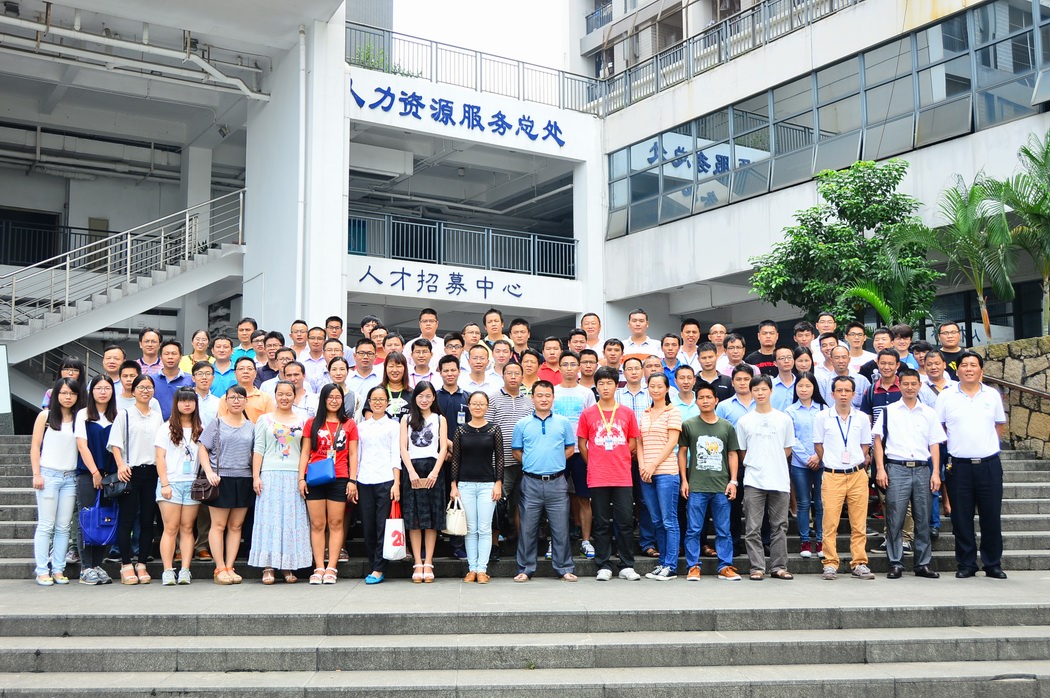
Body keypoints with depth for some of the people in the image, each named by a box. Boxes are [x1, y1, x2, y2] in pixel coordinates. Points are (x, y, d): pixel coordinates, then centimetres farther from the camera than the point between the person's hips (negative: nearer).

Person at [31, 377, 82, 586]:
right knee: (46, 525, -2)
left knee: (64, 527, 3)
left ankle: (58, 569, 8)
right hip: (49, 474, -3)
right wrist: (36, 474, -6)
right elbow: (35, 446, 2)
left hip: (71, 477, 3)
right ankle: (42, 571, 1)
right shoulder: (45, 416, 4)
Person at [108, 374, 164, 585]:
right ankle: (126, 565, 4)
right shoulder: (125, 414, 3)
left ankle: (141, 564, 11)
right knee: (127, 520, -2)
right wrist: (121, 465, -15)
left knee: (147, 520, 4)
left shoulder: (158, 416, 14)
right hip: (130, 471, -3)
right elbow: (115, 443, -2)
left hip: (152, 472, 3)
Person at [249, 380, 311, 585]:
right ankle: (267, 568, -2)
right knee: (269, 519, -4)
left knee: (292, 520, 0)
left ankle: (288, 567, 6)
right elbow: (258, 449, 4)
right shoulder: (264, 420, 9)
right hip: (270, 474, -1)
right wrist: (256, 476, -5)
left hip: (294, 476, 1)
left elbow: (305, 452, 10)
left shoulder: (302, 422, 12)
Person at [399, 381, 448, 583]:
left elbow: (443, 448, 3)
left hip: (433, 469, 0)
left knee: (432, 517, -1)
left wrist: (434, 472, -11)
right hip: (411, 469, 0)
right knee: (413, 517, -2)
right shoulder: (407, 419, 12)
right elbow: (403, 448, 4)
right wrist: (412, 472, -9)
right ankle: (418, 564, 0)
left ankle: (428, 563, 1)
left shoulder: (440, 420, 11)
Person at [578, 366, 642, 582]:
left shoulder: (627, 413, 7)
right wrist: (593, 465, 7)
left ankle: (627, 566, 9)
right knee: (601, 523, 4)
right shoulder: (587, 414, 5)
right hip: (597, 478, -1)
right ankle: (603, 567, 11)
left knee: (626, 522, 1)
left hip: (623, 477, 1)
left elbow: (633, 443, 12)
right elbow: (582, 444, 9)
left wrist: (619, 462, 8)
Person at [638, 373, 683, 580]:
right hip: (646, 474, 6)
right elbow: (639, 442, 16)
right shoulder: (645, 414, 16)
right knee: (657, 521, 10)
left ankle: (671, 567, -1)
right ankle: (662, 563, 17)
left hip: (666, 472, -6)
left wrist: (653, 465, -12)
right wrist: (642, 465, 0)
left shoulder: (673, 412, -1)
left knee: (669, 521, -4)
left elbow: (672, 442, -8)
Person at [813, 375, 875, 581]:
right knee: (830, 523, -5)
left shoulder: (862, 418, 9)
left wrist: (861, 462, 6)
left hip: (858, 475, 2)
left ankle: (859, 564, 10)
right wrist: (831, 463, 4)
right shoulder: (822, 417, 3)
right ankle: (830, 564, 3)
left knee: (859, 524, 3)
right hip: (832, 476, -2)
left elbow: (865, 446, 17)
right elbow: (818, 446, 9)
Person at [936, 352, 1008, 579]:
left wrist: (988, 444, 9)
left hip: (989, 464, 1)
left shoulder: (992, 395, 7)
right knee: (961, 518, 4)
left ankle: (993, 564, 16)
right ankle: (966, 564, 14)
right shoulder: (946, 396, 2)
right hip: (959, 465, -1)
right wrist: (953, 445, 2)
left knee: (992, 516, 4)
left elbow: (1000, 425, 16)